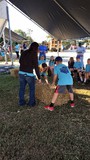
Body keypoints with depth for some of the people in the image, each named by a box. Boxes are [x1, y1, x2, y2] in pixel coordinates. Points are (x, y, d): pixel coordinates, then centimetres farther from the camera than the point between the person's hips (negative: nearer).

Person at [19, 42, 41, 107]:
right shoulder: (34, 55, -12)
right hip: (29, 74, -5)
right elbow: (36, 67, -13)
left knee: (22, 88, 16)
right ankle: (31, 103, 23)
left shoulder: (24, 53, 5)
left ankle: (21, 102, 29)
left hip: (21, 73, 5)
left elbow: (20, 61, 18)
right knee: (32, 89, 14)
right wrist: (39, 77, -8)